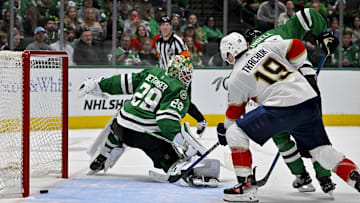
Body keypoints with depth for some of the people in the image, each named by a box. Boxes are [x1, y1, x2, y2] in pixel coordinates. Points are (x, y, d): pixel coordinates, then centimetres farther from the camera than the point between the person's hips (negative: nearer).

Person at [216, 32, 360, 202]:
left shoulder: (236, 78, 7)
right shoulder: (266, 47, 16)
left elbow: (235, 111, 16)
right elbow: (298, 48, 14)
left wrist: (224, 131, 34)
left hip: (281, 108, -6)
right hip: (309, 102, 6)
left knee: (235, 133, 5)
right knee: (321, 149, 21)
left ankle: (246, 185, 0)